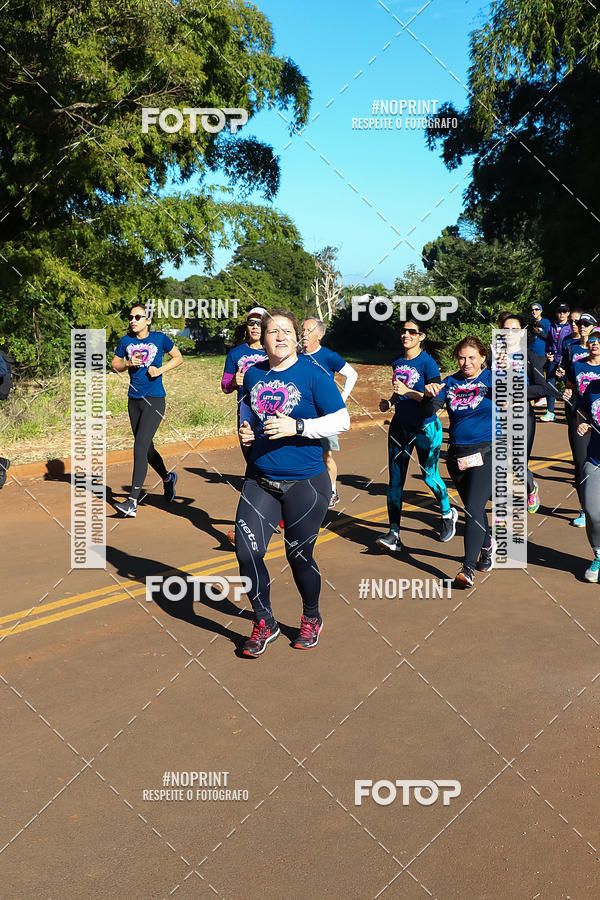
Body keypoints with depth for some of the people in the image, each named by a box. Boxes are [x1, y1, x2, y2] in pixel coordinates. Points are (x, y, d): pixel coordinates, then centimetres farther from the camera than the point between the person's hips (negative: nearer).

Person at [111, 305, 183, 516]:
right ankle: (168, 478, 43)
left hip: (154, 399, -5)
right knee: (146, 447, 15)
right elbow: (114, 365, 13)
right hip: (134, 400, 5)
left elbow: (178, 358, 7)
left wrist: (160, 369, -9)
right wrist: (129, 364, -8)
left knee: (140, 447, -16)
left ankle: (132, 502, -18)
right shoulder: (126, 341, 4)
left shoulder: (159, 338, -4)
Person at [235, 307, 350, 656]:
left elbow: (341, 420, -11)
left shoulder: (313, 373, -10)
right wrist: (245, 428, 3)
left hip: (305, 483, -4)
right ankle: (265, 624, 20)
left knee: (299, 555, 8)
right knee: (247, 552, -3)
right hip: (260, 480, 4)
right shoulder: (254, 373, 5)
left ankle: (312, 619, 37)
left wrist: (297, 427, -21)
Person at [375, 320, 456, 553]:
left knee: (430, 477, 7)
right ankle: (394, 535, 0)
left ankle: (448, 513, 36)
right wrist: (389, 402, 2)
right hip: (400, 426, 6)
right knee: (395, 480, -1)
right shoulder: (397, 362, 7)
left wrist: (408, 392, -30)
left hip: (425, 428, -5)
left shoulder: (428, 363, -13)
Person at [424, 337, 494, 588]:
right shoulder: (450, 382, 7)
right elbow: (430, 411, -3)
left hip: (486, 453, -4)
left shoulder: (492, 379, -1)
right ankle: (487, 546, 42)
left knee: (473, 509, -14)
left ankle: (468, 568, -13)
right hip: (457, 454, 5)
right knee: (474, 508, 17)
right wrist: (430, 393, -23)